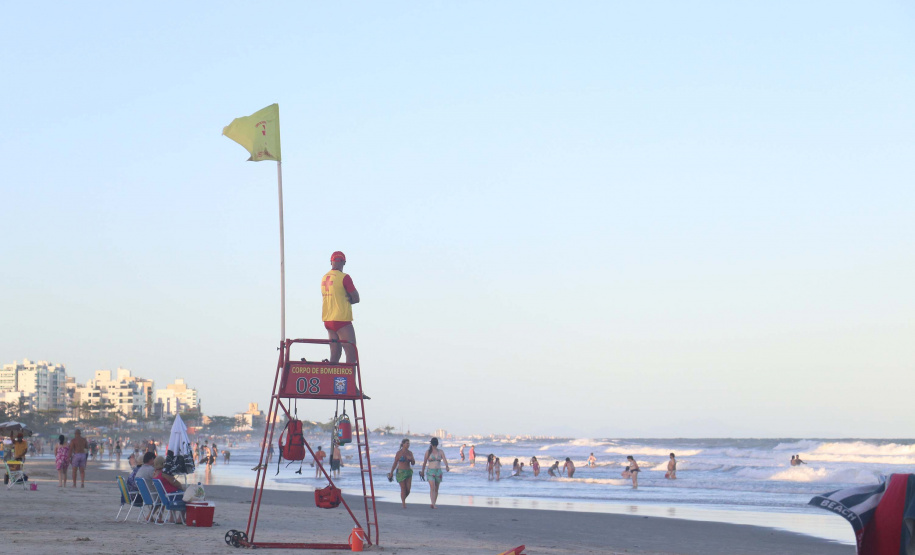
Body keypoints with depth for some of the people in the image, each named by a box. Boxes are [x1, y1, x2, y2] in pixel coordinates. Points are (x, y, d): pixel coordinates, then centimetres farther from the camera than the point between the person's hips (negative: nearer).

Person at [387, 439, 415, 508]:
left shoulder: (410, 453, 6)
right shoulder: (399, 453, -7)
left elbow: (413, 463, 6)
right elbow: (395, 463, -4)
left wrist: (411, 459, -15)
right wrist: (391, 473, -2)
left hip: (408, 472, 5)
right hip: (401, 472, -5)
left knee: (408, 489, 0)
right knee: (403, 489, -7)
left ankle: (403, 500, 26)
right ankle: (404, 504, 3)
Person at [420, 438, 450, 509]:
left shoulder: (441, 452, 6)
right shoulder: (428, 452, 1)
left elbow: (444, 460, -10)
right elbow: (424, 463, 8)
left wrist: (447, 466, -29)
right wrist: (422, 472, 13)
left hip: (438, 472, 3)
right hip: (430, 472, -3)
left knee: (436, 489, 8)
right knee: (432, 488, -17)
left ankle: (434, 504, 18)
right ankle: (433, 504, -27)